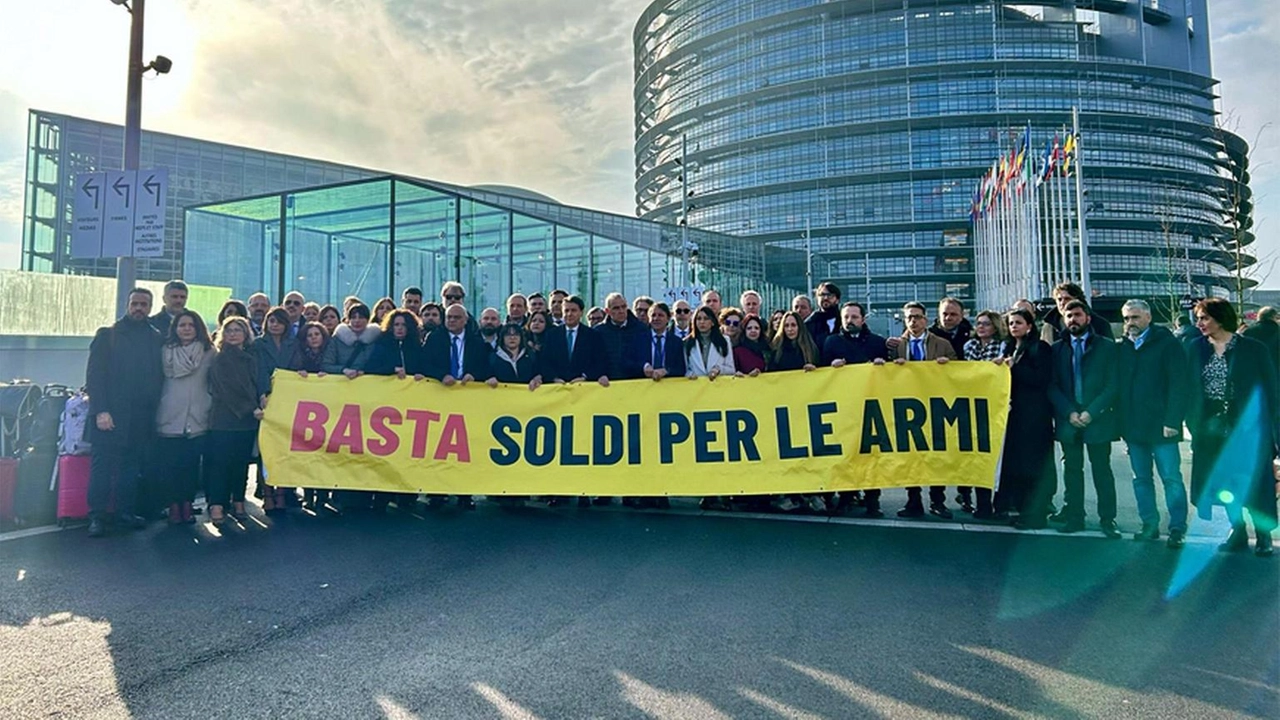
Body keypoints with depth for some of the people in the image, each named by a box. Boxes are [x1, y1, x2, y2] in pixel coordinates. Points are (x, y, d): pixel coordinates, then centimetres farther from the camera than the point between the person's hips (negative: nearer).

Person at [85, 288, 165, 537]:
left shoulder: (156, 339, 11)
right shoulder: (107, 335, 3)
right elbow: (94, 374, -3)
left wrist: (153, 410, 3)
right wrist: (100, 410, -12)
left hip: (141, 416, 3)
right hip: (110, 414, -3)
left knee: (131, 465, 8)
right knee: (102, 465, 0)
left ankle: (126, 512, 15)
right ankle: (97, 517, 6)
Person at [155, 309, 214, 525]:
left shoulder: (209, 353, 7)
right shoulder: (167, 351, 8)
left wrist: (212, 408, 3)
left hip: (198, 418, 0)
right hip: (170, 418, 0)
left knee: (192, 464, 1)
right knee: (170, 464, 0)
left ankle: (187, 505, 11)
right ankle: (173, 505, 9)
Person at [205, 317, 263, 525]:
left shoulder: (251, 358, 15)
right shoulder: (219, 361, 1)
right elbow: (227, 391, -7)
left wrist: (261, 400, 0)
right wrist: (251, 410, -13)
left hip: (248, 420, 4)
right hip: (224, 419, -4)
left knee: (241, 463, 6)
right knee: (220, 462, -7)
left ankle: (238, 503, 12)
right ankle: (216, 506, -4)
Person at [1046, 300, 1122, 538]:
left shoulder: (1106, 347, 2)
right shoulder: (1057, 348, 8)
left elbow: (1112, 385, -3)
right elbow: (1052, 386, 3)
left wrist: (1091, 413, -12)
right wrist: (1069, 413, -9)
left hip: (1098, 419, -2)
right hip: (1067, 420, 2)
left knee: (1102, 470, 4)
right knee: (1072, 470, 8)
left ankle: (1107, 518, 12)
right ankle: (1073, 516, 15)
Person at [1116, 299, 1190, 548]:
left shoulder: (1167, 344, -3)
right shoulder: (1121, 347, 10)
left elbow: (1178, 384, -9)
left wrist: (1172, 420, -15)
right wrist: (1121, 420, 4)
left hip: (1160, 424, -5)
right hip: (1133, 426, 5)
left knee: (1171, 478, -1)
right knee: (1141, 479, 10)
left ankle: (1177, 528, 6)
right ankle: (1150, 525, 18)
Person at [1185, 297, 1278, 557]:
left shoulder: (1253, 348, -7)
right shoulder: (1197, 349, 2)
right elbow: (1191, 389, 4)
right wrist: (1194, 423, 1)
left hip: (1248, 427, -3)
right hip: (1212, 427, 3)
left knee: (1252, 483, 3)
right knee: (1223, 482, 10)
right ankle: (1238, 533, 25)